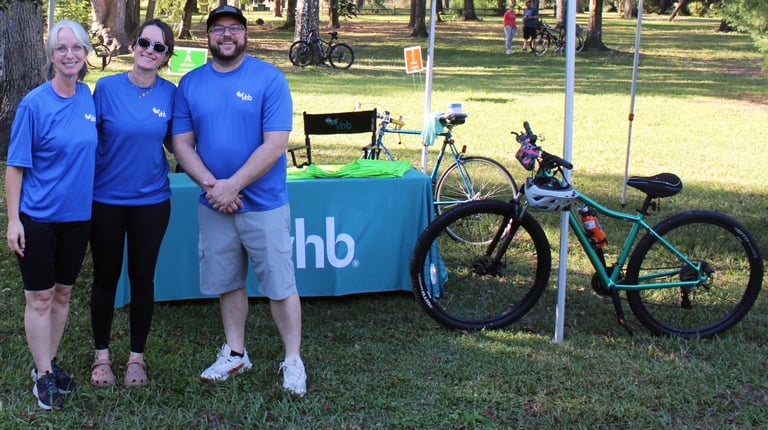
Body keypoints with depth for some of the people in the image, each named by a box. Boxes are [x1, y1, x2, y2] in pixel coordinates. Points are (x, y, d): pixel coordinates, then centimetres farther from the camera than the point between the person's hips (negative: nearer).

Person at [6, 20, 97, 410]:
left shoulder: (90, 98, 0)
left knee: (63, 292, 15)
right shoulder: (34, 104, -13)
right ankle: (43, 375, 16)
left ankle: (49, 362, 30)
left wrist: (90, 201, 7)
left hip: (78, 215, 5)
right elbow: (16, 165, -10)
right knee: (40, 297, 4)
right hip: (38, 217, -5)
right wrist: (13, 219, -13)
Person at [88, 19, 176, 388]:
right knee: (106, 277, 10)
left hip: (151, 201, 1)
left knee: (142, 277, 10)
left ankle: (137, 356, 25)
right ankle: (102, 355, 26)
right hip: (105, 200, -1)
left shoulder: (169, 94, -3)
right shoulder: (107, 87, -8)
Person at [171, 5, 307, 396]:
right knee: (227, 283, 14)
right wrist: (212, 186, -14)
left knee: (279, 285, 2)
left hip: (264, 203, -4)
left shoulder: (270, 79, -9)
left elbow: (275, 145, -14)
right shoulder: (190, 83, 3)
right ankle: (235, 353, 30)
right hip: (214, 205, 4)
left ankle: (293, 360, 15)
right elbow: (182, 144, 1)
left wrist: (231, 186, -17)